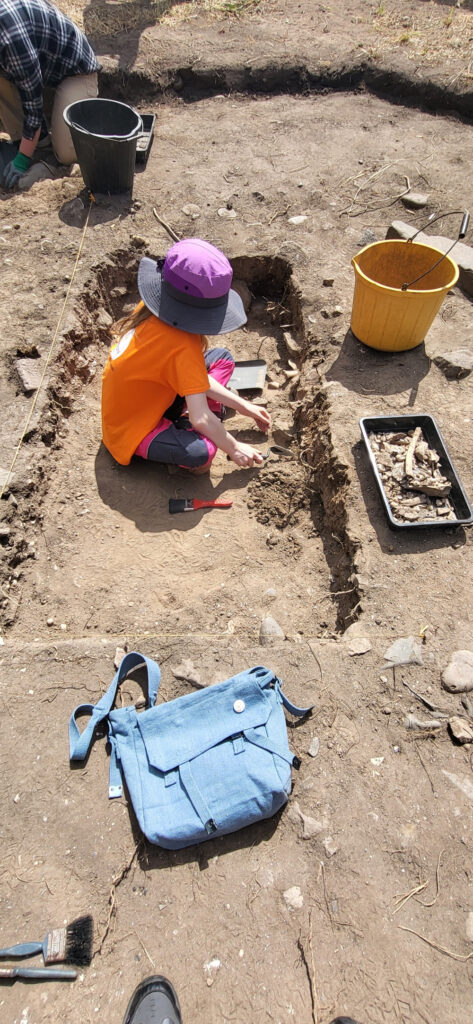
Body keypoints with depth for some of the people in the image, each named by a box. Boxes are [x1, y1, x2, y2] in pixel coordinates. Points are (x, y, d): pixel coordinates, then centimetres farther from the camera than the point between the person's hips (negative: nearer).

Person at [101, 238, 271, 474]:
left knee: (222, 358, 8)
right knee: (201, 451, -39)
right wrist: (233, 448, -16)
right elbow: (200, 418, -33)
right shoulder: (183, 346, -32)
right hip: (131, 430, -9)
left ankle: (180, 424, 0)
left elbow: (195, 374, 2)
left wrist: (243, 406, 2)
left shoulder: (155, 311, -5)